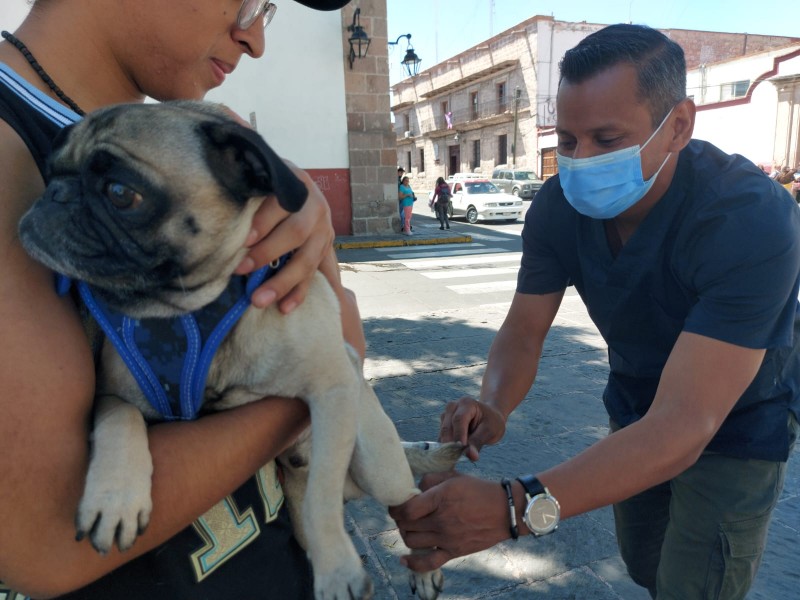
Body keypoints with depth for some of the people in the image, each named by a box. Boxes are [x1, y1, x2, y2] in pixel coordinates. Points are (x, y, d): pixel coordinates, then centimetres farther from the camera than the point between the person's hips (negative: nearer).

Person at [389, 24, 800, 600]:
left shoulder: (751, 220, -37)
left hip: (738, 421, -4)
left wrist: (516, 508, -55)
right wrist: (493, 406, -37)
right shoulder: (559, 206, -20)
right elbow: (524, 331, -14)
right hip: (636, 405, 5)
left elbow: (682, 426, -44)